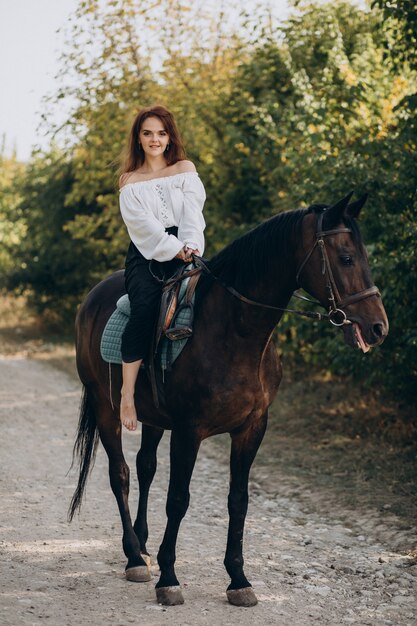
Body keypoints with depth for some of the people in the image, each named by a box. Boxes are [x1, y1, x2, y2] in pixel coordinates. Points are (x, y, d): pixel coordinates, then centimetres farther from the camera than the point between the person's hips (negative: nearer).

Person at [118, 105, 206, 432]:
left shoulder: (185, 170, 15)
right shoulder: (130, 182, 13)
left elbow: (193, 214, 1)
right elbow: (144, 225, -2)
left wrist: (190, 246, -18)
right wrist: (173, 249, -17)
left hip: (185, 252, 2)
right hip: (147, 255, -2)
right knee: (145, 307, -29)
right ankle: (128, 392, -27)